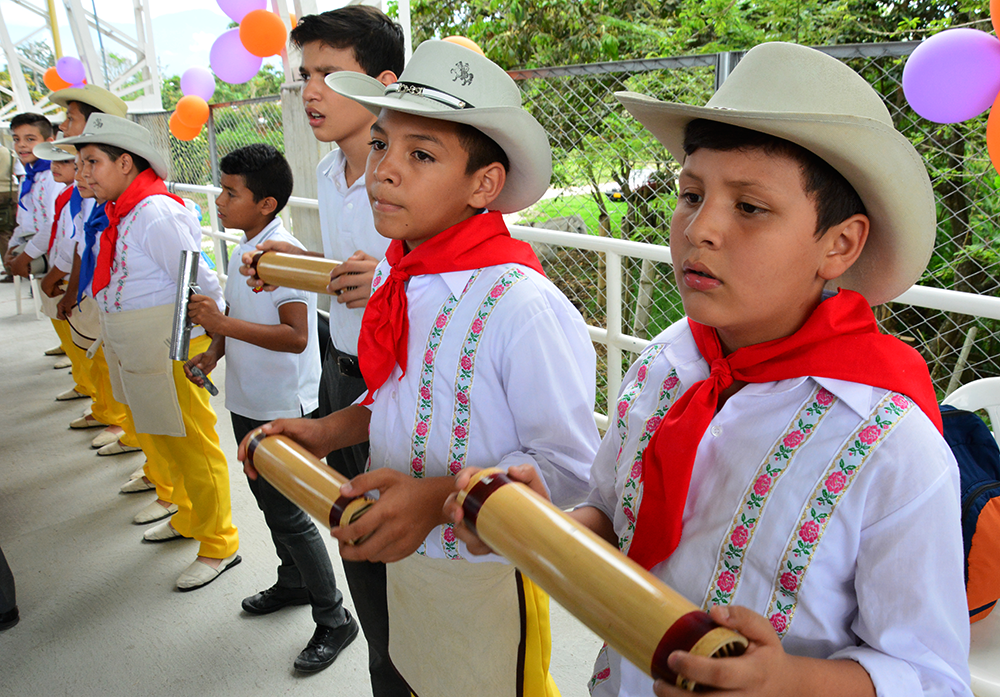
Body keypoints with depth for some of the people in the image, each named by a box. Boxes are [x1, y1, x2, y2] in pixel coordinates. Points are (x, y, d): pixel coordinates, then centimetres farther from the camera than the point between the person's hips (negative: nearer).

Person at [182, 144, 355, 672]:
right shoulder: (244, 250, 7)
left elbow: (295, 336, -29)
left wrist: (222, 324, -30)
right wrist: (214, 351, 4)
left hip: (282, 407, -9)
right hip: (247, 401, 9)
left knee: (288, 513, -2)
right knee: (268, 500, 22)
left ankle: (334, 619, 14)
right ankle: (293, 583, 44)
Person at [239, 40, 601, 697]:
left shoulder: (521, 307, -29)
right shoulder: (395, 278, -4)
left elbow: (570, 467, -24)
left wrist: (435, 498, -31)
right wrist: (330, 430, -2)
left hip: (487, 570, -7)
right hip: (403, 554, 7)